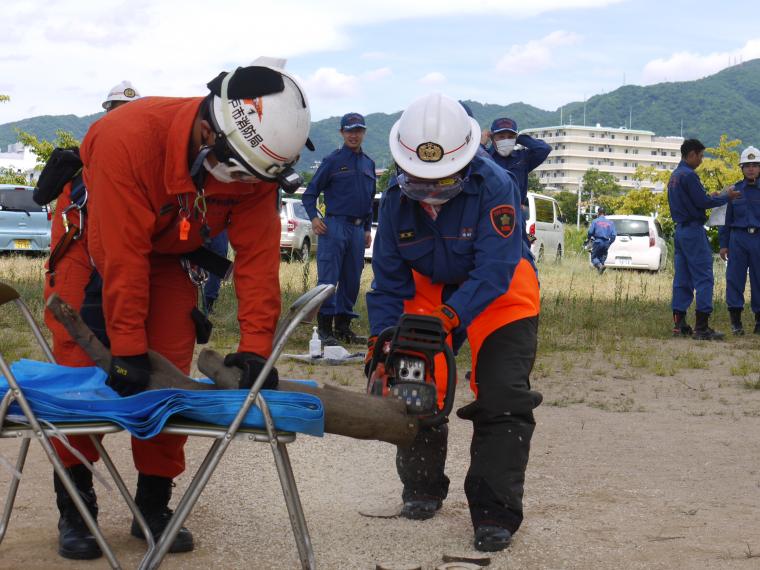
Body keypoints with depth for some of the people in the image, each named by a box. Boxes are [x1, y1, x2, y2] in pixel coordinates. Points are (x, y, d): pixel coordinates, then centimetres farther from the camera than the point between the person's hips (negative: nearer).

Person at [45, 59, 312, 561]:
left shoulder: (255, 164, -26)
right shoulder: (126, 138, -40)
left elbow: (258, 255, -23)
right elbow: (121, 256, -37)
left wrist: (255, 345, -29)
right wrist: (128, 348, -33)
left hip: (170, 249, 4)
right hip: (96, 237, -3)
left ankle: (154, 507, 9)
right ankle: (75, 508, 4)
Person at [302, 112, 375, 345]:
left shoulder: (369, 164, 17)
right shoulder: (333, 160, 0)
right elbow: (311, 192, -1)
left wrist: (368, 229, 18)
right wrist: (313, 217, -14)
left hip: (357, 229, 6)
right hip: (335, 225, -6)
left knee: (352, 280, 8)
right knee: (328, 278, -10)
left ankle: (343, 327, 16)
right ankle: (324, 328, -9)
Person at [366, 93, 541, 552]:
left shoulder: (494, 186, -30)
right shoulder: (397, 197, -15)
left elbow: (494, 269, -36)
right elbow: (389, 278, -8)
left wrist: (449, 317, -47)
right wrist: (382, 337, -20)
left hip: (500, 296, -4)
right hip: (431, 290, 4)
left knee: (503, 401, -13)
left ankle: (495, 514, -8)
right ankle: (422, 489, 22)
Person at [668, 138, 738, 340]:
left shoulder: (674, 176, 15)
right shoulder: (689, 175, -14)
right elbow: (703, 202, -16)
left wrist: (709, 197, 17)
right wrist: (726, 197, -3)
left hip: (680, 230, 10)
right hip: (694, 231, -10)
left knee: (682, 279, 10)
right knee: (703, 278, -8)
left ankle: (679, 325, 10)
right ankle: (702, 327, -11)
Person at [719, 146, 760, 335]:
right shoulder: (735, 190, 9)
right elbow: (727, 219, 12)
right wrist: (723, 244, 7)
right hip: (738, 239, 1)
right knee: (735, 278, -3)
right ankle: (735, 321, 3)